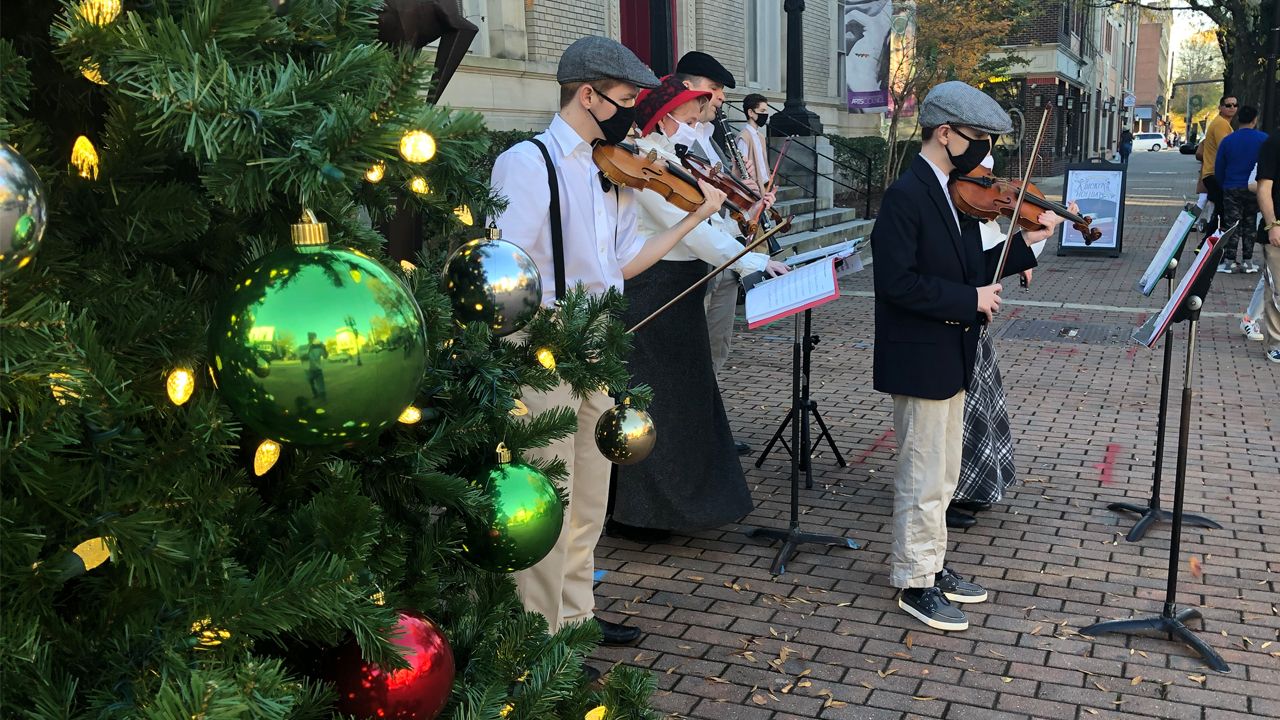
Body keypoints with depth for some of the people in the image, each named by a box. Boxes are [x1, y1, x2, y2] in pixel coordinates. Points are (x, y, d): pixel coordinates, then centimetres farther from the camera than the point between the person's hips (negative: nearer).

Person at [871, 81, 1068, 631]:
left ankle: (931, 566, 34)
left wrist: (1026, 243, 2)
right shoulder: (905, 195, -18)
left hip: (950, 357, 9)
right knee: (924, 478, 2)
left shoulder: (959, 192, 10)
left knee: (942, 474, 19)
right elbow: (897, 281, -26)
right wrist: (970, 299, -21)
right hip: (920, 361, -9)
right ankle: (914, 582, 16)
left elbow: (970, 267, 12)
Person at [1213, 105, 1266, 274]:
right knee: (1250, 225, 10)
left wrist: (1223, 186, 14)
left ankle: (1229, 261, 2)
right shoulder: (1264, 139, -5)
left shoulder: (1227, 141, -2)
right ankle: (1247, 261, 12)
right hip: (1254, 189, 0)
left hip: (1231, 190, 0)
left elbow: (1218, 168, 3)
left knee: (1232, 225, 4)